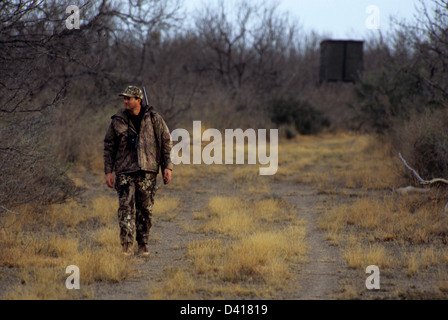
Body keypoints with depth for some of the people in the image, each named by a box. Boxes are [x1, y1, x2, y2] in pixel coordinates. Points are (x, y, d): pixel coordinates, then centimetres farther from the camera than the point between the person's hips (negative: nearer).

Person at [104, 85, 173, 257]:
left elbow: (166, 142, 5)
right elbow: (109, 147, 9)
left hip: (147, 171, 0)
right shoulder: (118, 121, 4)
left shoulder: (154, 119, 1)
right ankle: (127, 246, -16)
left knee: (145, 210, 4)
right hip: (125, 171, 0)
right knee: (126, 206, -12)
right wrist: (108, 171, 3)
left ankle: (143, 245, 16)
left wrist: (168, 167, -1)